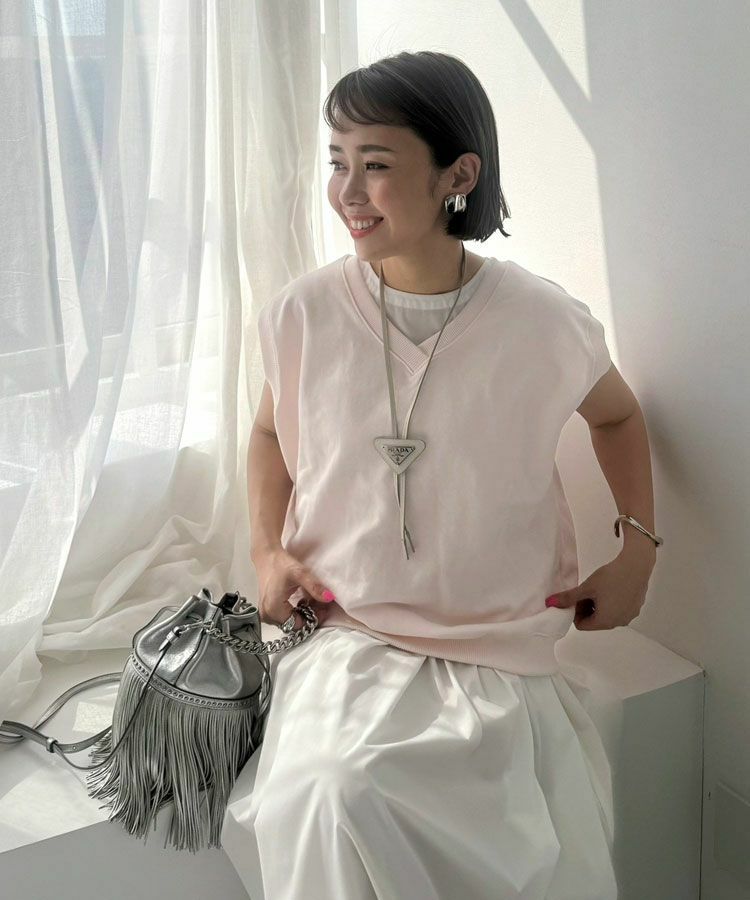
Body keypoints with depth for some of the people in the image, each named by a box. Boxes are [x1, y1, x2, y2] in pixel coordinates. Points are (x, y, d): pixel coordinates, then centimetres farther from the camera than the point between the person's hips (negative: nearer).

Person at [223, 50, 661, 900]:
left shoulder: (542, 321, -10)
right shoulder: (303, 313, -7)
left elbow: (616, 416, 11)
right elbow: (271, 431, 13)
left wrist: (638, 549, 2)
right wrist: (269, 549, -2)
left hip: (501, 649, 0)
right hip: (346, 632, 0)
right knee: (319, 797, -26)